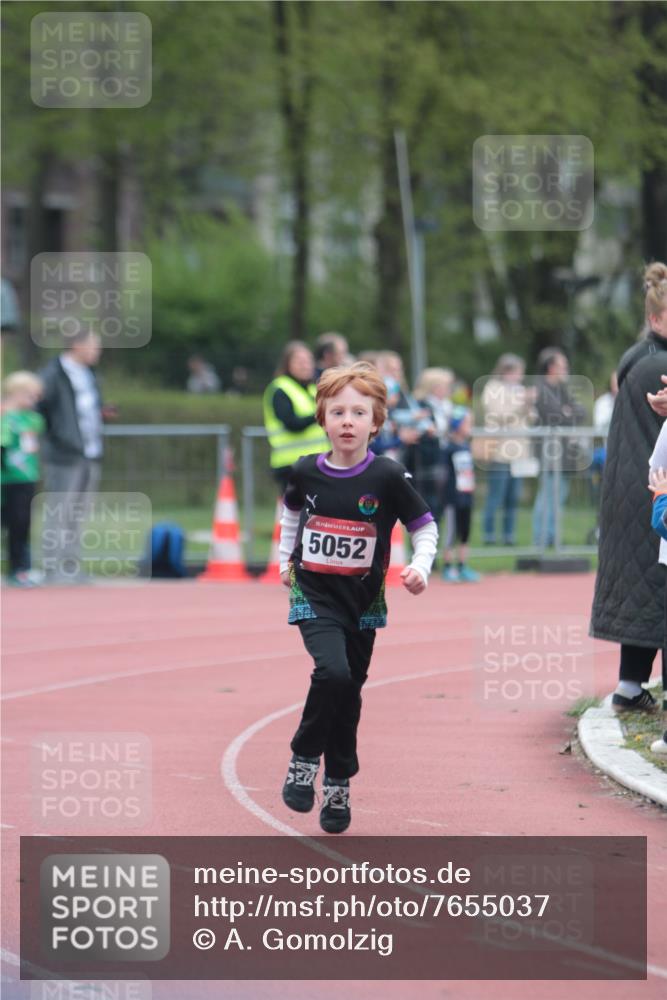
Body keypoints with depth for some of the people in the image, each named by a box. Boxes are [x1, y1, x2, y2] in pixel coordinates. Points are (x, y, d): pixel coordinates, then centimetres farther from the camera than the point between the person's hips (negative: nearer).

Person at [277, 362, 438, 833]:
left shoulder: (388, 477, -11)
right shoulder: (307, 472, -5)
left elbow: (425, 527, -2)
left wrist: (421, 566, -18)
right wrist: (285, 558, 20)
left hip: (363, 601, 1)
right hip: (314, 598, -1)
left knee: (349, 693, 9)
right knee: (332, 672, -24)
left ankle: (338, 785, 26)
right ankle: (304, 759, -4)